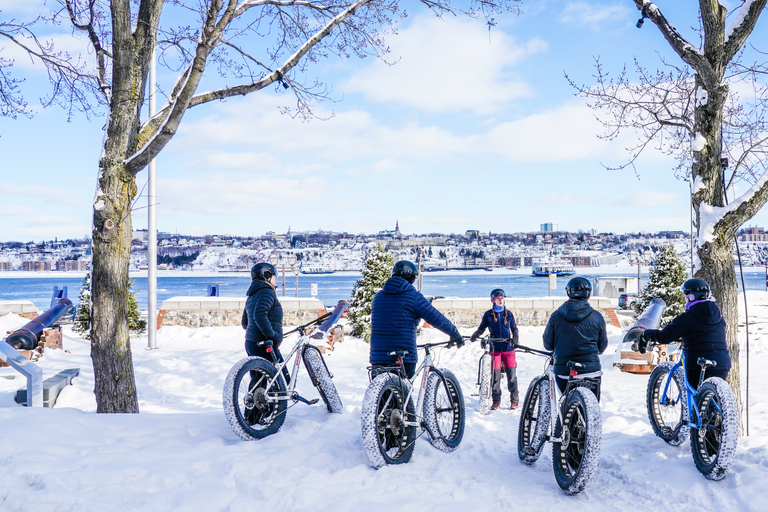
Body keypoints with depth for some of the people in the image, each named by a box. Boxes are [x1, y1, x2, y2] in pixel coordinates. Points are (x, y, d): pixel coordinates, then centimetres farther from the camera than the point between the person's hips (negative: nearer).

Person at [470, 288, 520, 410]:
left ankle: (514, 400, 9)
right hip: (495, 348, 0)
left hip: (508, 347, 1)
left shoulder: (508, 314, 8)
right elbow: (482, 328, 10)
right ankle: (496, 400, 10)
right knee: (495, 375, -2)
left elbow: (514, 329, 15)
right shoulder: (488, 314, 4)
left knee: (511, 374, -2)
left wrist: (515, 339, -2)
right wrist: (475, 335, -9)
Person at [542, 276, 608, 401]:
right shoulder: (597, 317, -2)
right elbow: (602, 346, 8)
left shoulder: (556, 316, -3)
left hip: (563, 370, 1)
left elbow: (547, 344, 4)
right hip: (591, 370, 0)